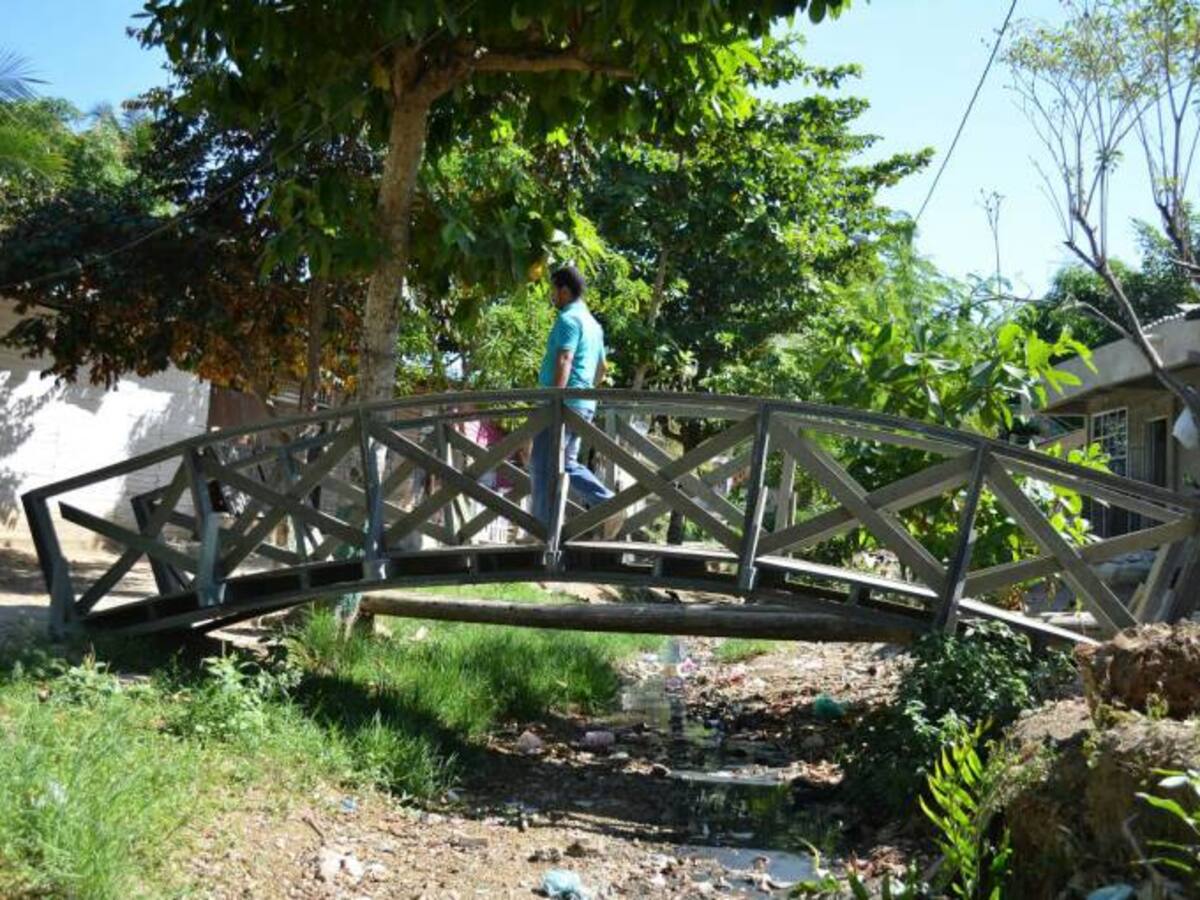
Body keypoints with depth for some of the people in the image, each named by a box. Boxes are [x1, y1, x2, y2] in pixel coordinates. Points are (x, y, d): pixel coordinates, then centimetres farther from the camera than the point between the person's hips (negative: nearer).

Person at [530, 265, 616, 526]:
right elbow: (601, 367, 28)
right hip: (585, 404, 9)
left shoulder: (568, 319, -8)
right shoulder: (593, 323, 20)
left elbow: (564, 362, -20)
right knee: (568, 463, 16)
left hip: (565, 403, -9)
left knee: (543, 465, -6)